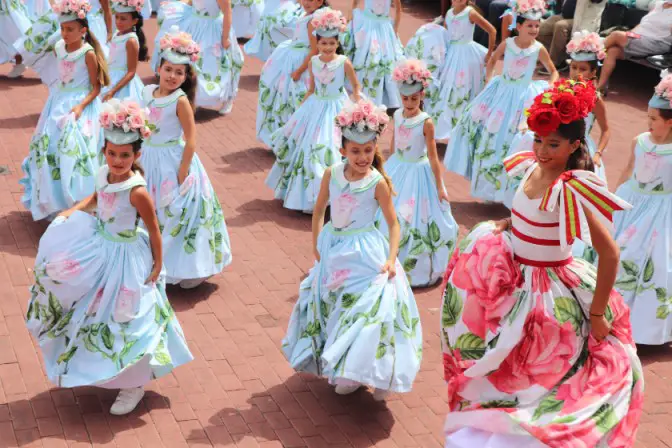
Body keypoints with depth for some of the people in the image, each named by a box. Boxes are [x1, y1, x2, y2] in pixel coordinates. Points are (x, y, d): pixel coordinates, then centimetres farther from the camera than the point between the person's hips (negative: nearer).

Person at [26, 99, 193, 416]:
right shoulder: (105, 175, -7)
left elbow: (154, 230, -17)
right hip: (99, 248, 8)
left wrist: (157, 266, -10)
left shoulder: (137, 192, -28)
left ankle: (135, 385, 25)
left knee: (124, 319, 2)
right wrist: (72, 212, 1)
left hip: (124, 259, -8)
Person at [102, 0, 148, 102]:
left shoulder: (131, 40, -18)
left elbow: (131, 72, -19)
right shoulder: (117, 34, 4)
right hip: (112, 81, 8)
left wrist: (113, 91, -25)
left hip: (123, 84, -8)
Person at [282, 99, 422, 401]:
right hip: (334, 252, 5)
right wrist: (317, 245, 3)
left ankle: (377, 376, 9)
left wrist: (391, 258, -20)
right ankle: (347, 372, 32)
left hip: (366, 256, -5)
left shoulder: (377, 182, -15)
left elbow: (393, 222, -10)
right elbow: (319, 209, 7)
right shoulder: (332, 174, -6)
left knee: (369, 310, -6)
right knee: (333, 306, 15)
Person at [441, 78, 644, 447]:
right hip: (514, 276, 7)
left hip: (547, 290, -7)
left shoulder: (571, 189, -28)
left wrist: (596, 315, -22)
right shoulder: (534, 166, -5)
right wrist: (508, 223, -2)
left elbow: (609, 253, -28)